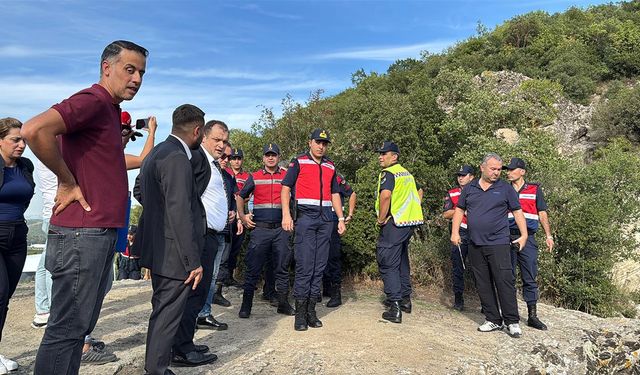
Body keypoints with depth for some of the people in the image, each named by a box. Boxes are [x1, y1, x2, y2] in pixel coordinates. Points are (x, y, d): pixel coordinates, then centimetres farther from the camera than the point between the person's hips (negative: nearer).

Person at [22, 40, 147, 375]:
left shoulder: (110, 109, 17)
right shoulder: (92, 100, -13)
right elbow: (34, 130, -29)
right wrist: (68, 184, -18)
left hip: (100, 233, 10)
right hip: (82, 233, -10)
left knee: (79, 325, 18)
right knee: (67, 328, 0)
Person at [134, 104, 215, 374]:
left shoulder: (156, 152, 9)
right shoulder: (178, 159, -23)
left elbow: (141, 194, 21)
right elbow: (180, 215, -27)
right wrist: (194, 261, -23)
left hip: (158, 247, 11)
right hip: (173, 251, -11)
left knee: (171, 305, 23)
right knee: (168, 310, 4)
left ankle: (181, 350, 40)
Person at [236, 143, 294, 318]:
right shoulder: (254, 177, 8)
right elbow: (240, 196, 17)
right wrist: (242, 216, 5)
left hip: (281, 229, 1)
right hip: (260, 229, -1)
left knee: (282, 267, 7)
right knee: (253, 268, 0)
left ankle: (283, 303, 18)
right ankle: (246, 305, 10)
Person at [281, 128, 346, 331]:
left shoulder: (330, 166, 19)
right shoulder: (298, 162, 5)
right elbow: (285, 188, 0)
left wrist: (341, 218, 14)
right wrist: (286, 214, -11)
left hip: (326, 219, 5)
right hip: (305, 217, -5)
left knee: (319, 266, 6)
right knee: (304, 266, -7)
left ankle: (311, 310, 15)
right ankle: (300, 314, 2)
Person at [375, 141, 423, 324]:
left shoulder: (388, 173, -12)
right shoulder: (407, 173, 17)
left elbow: (385, 194, -29)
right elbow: (419, 192, 27)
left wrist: (381, 219, -19)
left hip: (393, 224, -9)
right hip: (409, 223, 9)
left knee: (388, 264, -3)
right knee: (402, 261, 20)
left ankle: (394, 308, -4)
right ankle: (405, 300, 31)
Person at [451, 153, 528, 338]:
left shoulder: (505, 188, 5)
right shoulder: (470, 188, 11)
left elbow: (517, 212, 6)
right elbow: (459, 210, 14)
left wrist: (524, 235, -2)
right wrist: (455, 232, 5)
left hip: (498, 243, -3)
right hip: (475, 245, 3)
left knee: (504, 281, -5)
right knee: (483, 284, 8)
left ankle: (512, 322, 7)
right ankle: (493, 320, 19)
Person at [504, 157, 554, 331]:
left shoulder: (535, 189, 8)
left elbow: (542, 214, 11)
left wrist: (549, 235, 4)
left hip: (528, 238, -1)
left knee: (530, 279, 3)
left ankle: (532, 316, 11)